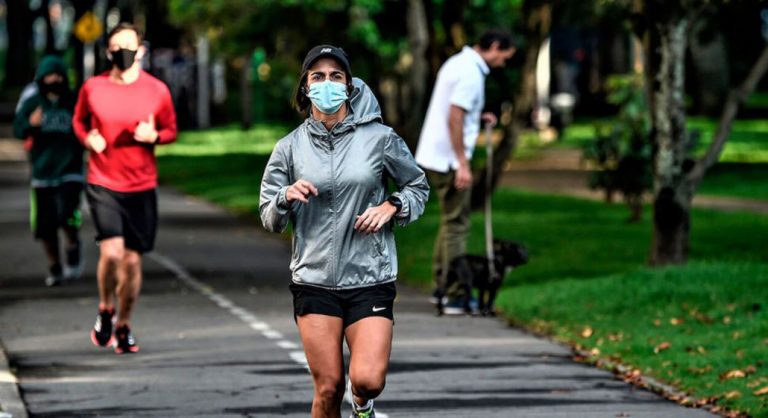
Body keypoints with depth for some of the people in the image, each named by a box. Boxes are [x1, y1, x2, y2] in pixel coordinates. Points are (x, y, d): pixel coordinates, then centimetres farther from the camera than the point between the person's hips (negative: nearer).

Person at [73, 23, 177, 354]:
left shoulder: (157, 91, -1)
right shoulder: (92, 88, -1)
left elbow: (170, 130, 10)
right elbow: (79, 120, 16)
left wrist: (153, 136, -13)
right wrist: (87, 138, -6)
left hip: (141, 187, 1)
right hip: (103, 184, -1)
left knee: (132, 259, 5)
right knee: (111, 251, -18)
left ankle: (124, 325, 23)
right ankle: (105, 311, 8)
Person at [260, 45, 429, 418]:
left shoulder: (380, 138, 0)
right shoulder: (290, 148, 3)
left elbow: (418, 186, 15)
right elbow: (269, 219, 7)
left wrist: (391, 207, -5)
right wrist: (287, 198, -15)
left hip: (370, 278, -1)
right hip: (314, 281, 1)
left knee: (368, 381, -13)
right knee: (328, 388, -1)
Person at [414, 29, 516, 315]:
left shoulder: (459, 63, 13)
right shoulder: (471, 73, -18)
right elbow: (454, 119, -23)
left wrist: (478, 116, 13)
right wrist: (463, 164, -22)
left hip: (433, 156, 10)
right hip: (448, 160, -10)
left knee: (451, 221, 18)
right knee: (456, 226, -5)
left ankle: (442, 288, 23)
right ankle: (456, 296, -3)